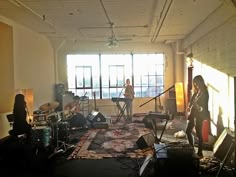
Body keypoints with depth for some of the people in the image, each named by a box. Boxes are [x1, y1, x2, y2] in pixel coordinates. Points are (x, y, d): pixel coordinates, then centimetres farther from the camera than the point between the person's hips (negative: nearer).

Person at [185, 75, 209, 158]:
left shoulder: (204, 93, -13)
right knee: (188, 131, 13)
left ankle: (200, 153, 10)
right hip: (193, 114, 9)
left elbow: (204, 106, -17)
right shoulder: (197, 91, 12)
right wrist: (189, 107, 2)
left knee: (198, 134, -1)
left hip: (199, 115, -9)